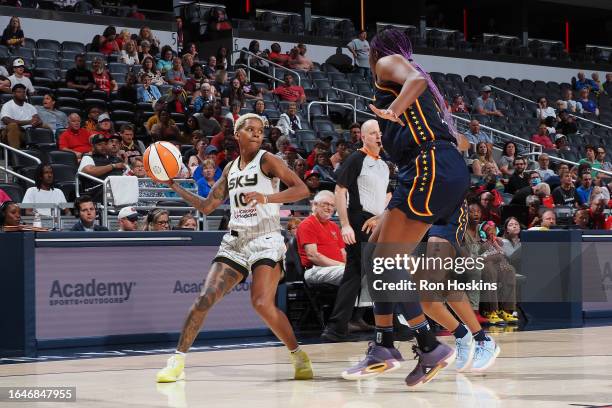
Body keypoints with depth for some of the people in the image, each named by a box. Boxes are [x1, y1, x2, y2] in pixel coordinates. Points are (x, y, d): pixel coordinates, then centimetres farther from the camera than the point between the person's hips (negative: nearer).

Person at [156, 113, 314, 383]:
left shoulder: (266, 160, -2)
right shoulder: (231, 169, 16)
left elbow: (301, 189, -13)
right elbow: (207, 206, 21)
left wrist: (267, 198, -27)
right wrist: (175, 186, 14)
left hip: (265, 240, -5)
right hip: (235, 241, 5)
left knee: (262, 303, -21)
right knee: (205, 298, -6)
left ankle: (298, 356, -5)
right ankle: (178, 361, 1)